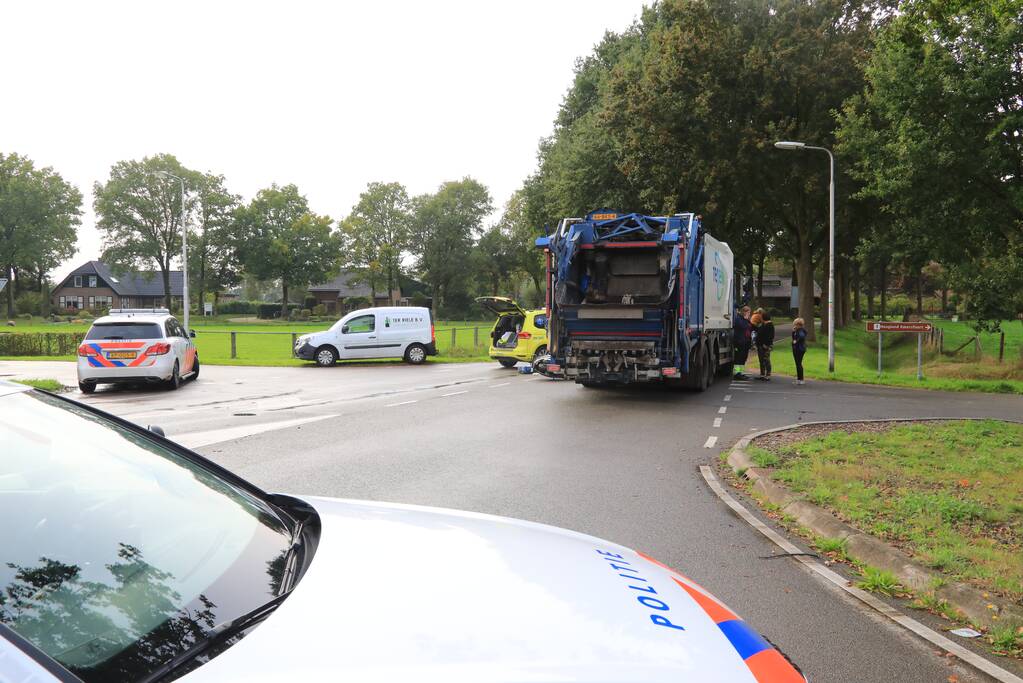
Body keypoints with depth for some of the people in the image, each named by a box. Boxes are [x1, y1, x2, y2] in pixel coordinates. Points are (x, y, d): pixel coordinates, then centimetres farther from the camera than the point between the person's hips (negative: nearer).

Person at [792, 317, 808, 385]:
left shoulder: (801, 330, -17)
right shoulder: (797, 330, 13)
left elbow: (802, 336, -38)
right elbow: (793, 337, 20)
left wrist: (796, 341, -24)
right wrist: (793, 331, 7)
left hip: (799, 349, -10)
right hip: (796, 349, 10)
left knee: (798, 364, -5)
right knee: (798, 364, 15)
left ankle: (800, 379, -1)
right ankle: (799, 378, 23)